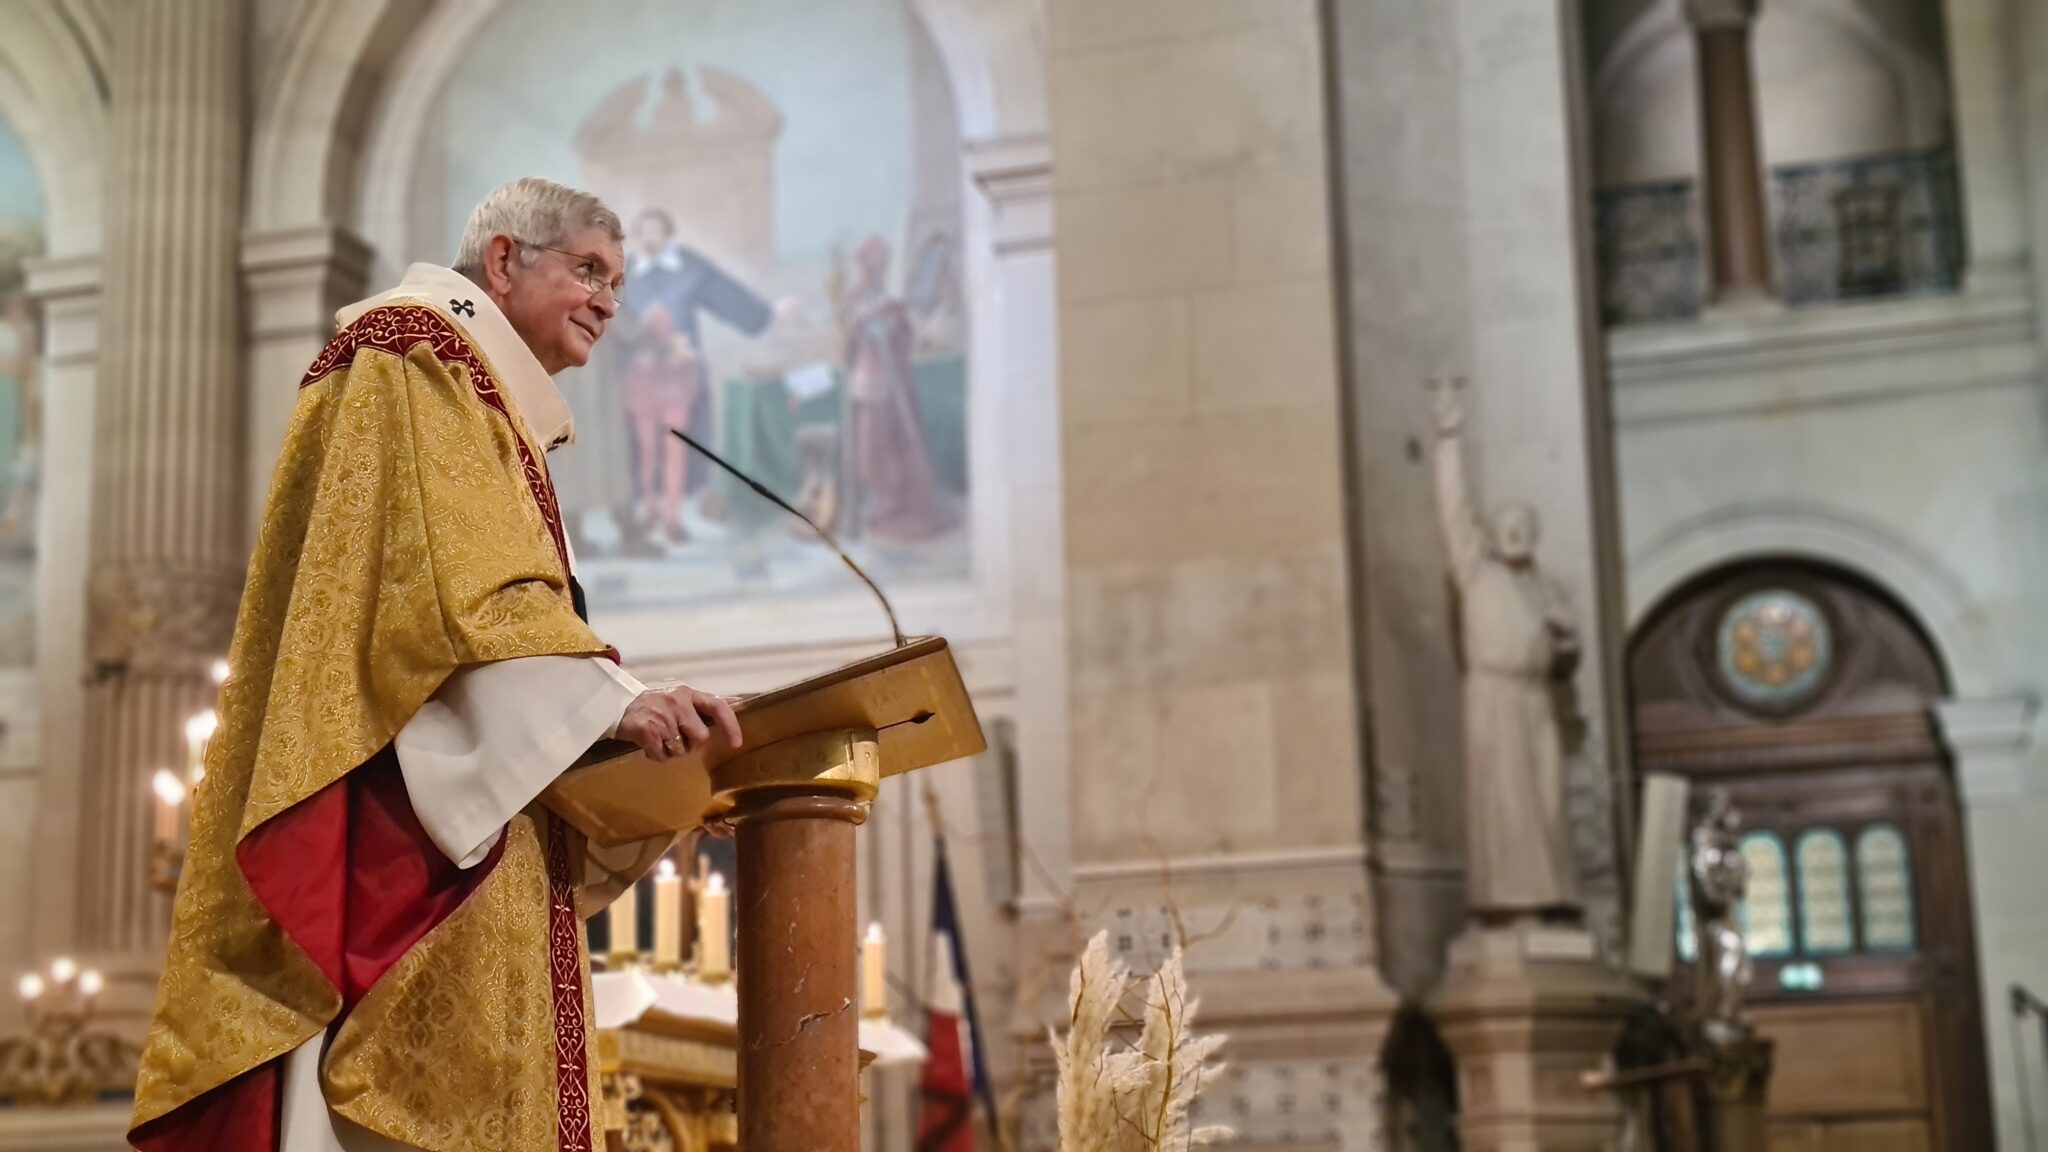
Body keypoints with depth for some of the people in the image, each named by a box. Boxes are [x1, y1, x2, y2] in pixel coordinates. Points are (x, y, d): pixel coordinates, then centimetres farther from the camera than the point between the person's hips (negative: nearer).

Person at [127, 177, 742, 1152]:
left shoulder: (489, 413, 28)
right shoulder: (415, 350, 0)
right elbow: (456, 578, -17)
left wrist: (649, 776, 10)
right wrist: (611, 700, -25)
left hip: (471, 819, 10)